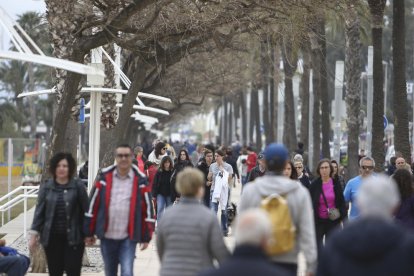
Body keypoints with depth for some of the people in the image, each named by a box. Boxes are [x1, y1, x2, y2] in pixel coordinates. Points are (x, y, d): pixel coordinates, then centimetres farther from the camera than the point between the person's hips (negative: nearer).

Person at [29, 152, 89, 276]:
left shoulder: (78, 186, -2)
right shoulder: (46, 187, 4)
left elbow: (85, 210, 0)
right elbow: (39, 212, 6)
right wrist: (34, 234, 2)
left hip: (73, 237, -2)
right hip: (52, 238, 2)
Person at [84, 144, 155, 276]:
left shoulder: (140, 180, -1)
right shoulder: (104, 177, 1)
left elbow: (148, 209, 1)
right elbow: (92, 206, 5)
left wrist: (146, 237, -1)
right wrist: (89, 233, 4)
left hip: (129, 238, -2)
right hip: (107, 237, 3)